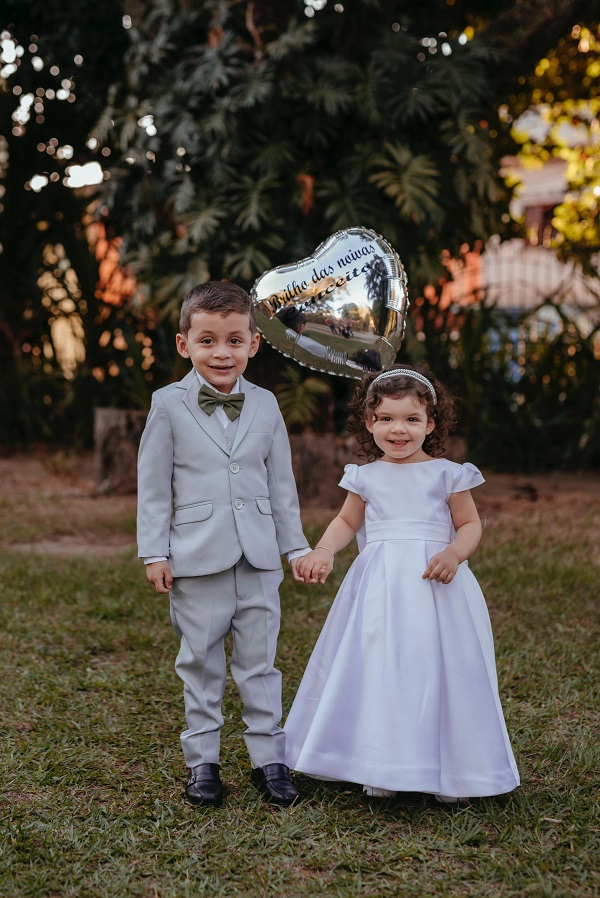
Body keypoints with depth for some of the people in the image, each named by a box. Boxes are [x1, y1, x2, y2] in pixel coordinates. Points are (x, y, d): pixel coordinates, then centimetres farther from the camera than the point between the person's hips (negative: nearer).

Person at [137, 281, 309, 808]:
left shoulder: (265, 405, 6)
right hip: (197, 560, -2)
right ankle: (201, 762, 19)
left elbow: (281, 482, 12)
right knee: (201, 665, 8)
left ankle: (269, 758, 17)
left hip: (258, 557, 2)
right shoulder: (169, 405, -2)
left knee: (260, 661, 7)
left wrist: (296, 546, 12)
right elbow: (153, 484, 0)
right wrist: (154, 553, -3)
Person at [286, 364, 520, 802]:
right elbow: (347, 521, 17)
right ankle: (382, 769, 14)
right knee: (377, 672, 3)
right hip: (378, 587, 2)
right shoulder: (366, 477, 7)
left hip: (434, 587, -2)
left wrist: (455, 553, -16)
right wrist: (324, 551, -1)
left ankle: (447, 770, 12)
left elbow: (470, 524, 3)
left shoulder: (446, 475, 0)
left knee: (436, 669, -1)